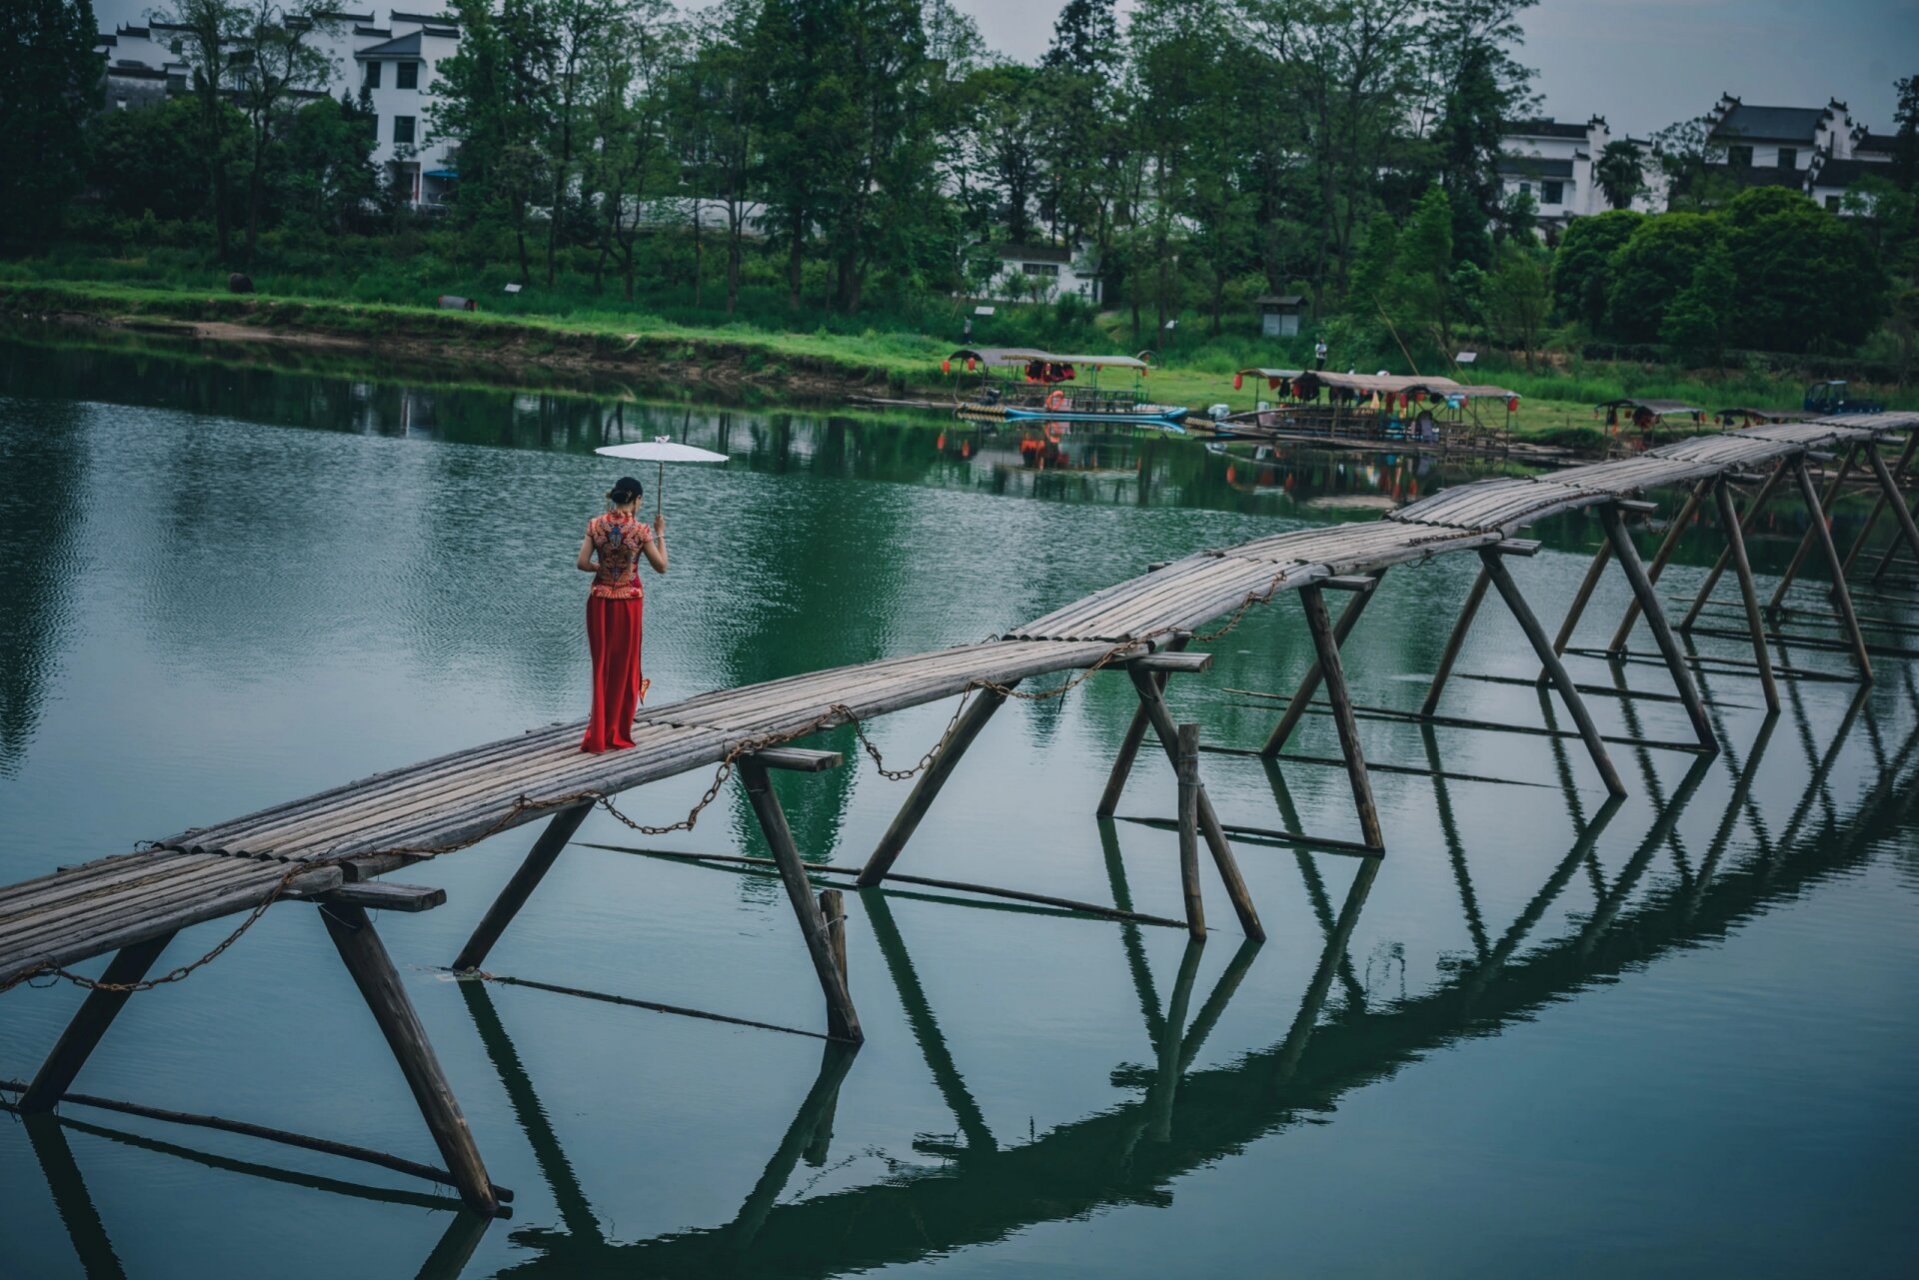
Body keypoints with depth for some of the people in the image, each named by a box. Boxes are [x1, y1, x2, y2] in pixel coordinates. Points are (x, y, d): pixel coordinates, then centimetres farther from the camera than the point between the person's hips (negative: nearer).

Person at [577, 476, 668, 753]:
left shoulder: (596, 525, -4)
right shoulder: (641, 530, -11)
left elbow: (582, 563, -6)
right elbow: (661, 566, -5)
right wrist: (660, 534, 4)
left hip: (600, 601, 2)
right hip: (629, 602, -2)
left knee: (601, 665, 12)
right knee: (624, 667, 10)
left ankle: (597, 736, 10)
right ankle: (617, 736, 15)